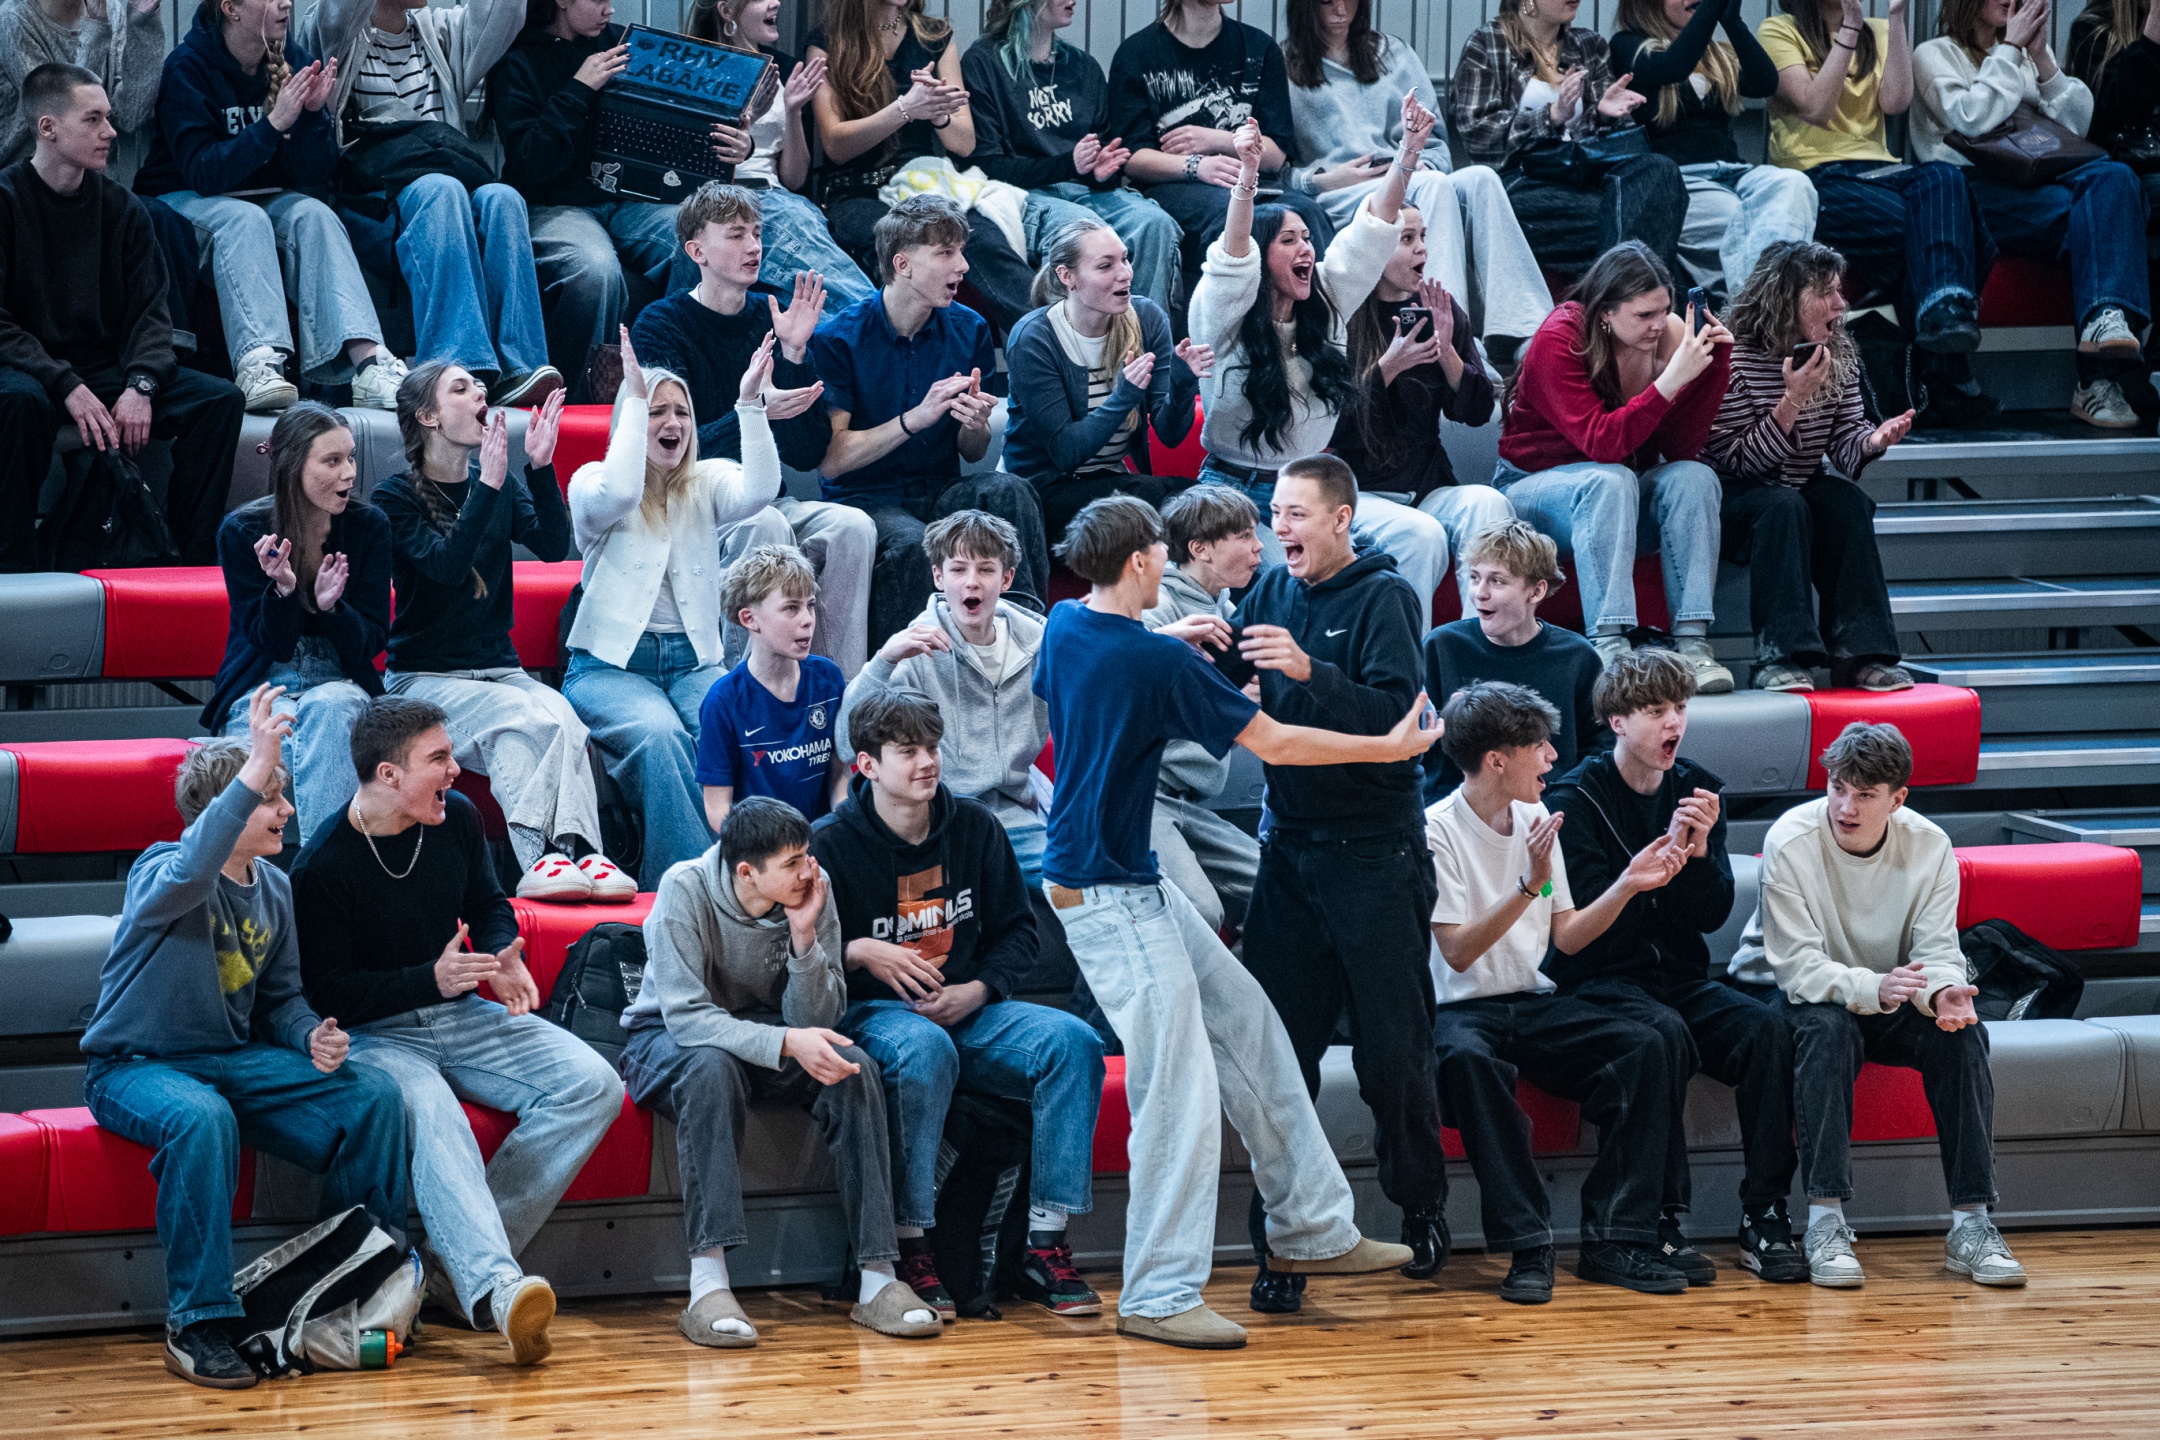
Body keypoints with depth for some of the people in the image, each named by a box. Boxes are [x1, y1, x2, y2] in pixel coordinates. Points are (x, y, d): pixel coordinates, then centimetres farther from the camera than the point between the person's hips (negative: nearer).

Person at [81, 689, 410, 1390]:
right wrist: (252, 772, -52)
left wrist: (313, 1037, -7)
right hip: (136, 1064, -7)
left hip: (234, 1059, 7)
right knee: (202, 1119, -40)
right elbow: (190, 874, -43)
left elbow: (281, 996, 17)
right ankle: (197, 1325, -31)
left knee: (373, 1096, -9)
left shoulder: (274, 888, 7)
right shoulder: (161, 874, -16)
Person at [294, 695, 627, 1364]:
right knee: (429, 1113, -40)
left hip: (460, 1016, 6)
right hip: (375, 1035, -6)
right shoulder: (323, 866, -15)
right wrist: (431, 980, -23)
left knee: (592, 1086, -17)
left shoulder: (457, 819, 4)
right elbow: (325, 991, -14)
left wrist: (504, 959, -2)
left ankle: (458, 1261, -24)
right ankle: (495, 1289, -60)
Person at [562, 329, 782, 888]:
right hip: (611, 664, -3)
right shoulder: (592, 482, 3)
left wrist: (750, 403, -19)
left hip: (693, 662, 3)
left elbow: (757, 491, -11)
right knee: (660, 734, -36)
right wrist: (636, 398, -17)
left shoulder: (706, 484, 11)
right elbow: (619, 492, -22)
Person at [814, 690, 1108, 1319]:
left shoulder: (975, 828, 7)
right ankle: (909, 1249, -33)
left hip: (967, 1009, 4)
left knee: (1074, 1041, -21)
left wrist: (978, 990, -4)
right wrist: (858, 952, -22)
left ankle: (1046, 1246, -21)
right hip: (870, 1014, -4)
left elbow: (1018, 932, 14)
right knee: (925, 1049, -40)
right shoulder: (833, 844, -5)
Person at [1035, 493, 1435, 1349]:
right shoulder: (1157, 664, -20)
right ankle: (1158, 1295, -5)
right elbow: (1275, 744, -12)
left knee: (1247, 1022, 15)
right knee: (1179, 1093, -9)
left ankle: (1310, 1228, 21)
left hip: (1137, 885, 10)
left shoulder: (1064, 627, 4)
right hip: (1108, 898, -10)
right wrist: (1390, 746, 0)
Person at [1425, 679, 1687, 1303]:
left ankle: (1616, 1239, -21)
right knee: (1468, 1058, -40)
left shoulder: (1537, 822, 11)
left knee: (1642, 1046, -20)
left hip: (1534, 1004, 6)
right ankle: (1528, 1247, -36)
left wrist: (1628, 884, 2)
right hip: (1463, 1009, -6)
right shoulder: (1438, 830, -10)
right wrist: (1530, 886, -25)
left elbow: (1566, 936, 15)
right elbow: (1458, 951, -17)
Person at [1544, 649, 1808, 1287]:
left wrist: (1699, 851, -15)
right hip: (1598, 982, -5)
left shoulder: (1697, 791, 9)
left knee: (1768, 1029, -23)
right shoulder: (1575, 798, -6)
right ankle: (1662, 1222, -31)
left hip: (1680, 977, 5)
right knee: (1665, 1033, -36)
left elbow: (1712, 915, 4)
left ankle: (1764, 1216, -21)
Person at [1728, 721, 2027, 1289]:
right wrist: (1873, 988, -43)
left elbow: (1937, 950, -13)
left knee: (1961, 1030, -26)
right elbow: (1797, 964, -25)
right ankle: (1825, 1223, -37)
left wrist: (1942, 993, -37)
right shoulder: (1791, 842, -21)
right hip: (1796, 996, -3)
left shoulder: (1928, 846, -11)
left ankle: (1970, 1223, -24)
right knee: (1827, 1026, -37)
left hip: (1890, 995, 3)